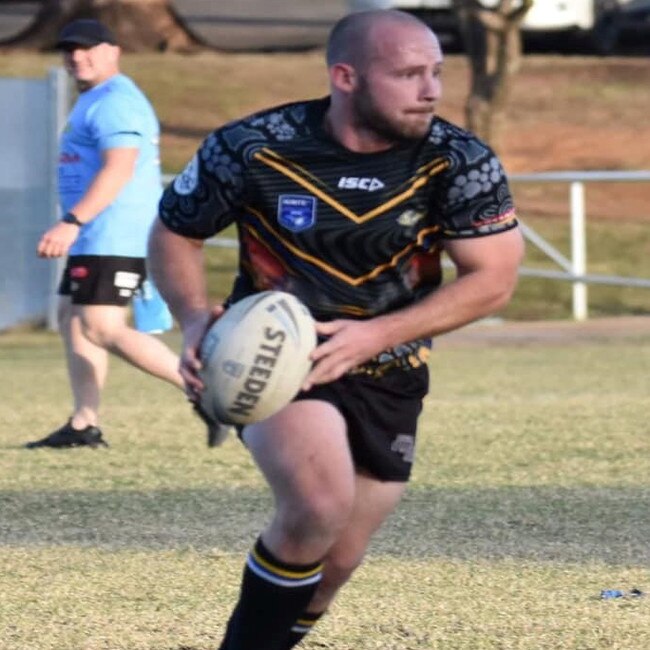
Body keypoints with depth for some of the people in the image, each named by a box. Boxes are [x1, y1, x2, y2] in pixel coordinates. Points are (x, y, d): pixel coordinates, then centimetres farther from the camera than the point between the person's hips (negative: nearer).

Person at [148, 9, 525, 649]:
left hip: (387, 379, 3)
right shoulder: (250, 148, -14)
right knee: (322, 502, -31)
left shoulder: (460, 162, -12)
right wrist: (194, 317, -20)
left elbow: (493, 277, -12)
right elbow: (173, 233, 0)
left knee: (333, 566, 8)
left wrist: (373, 336, -23)